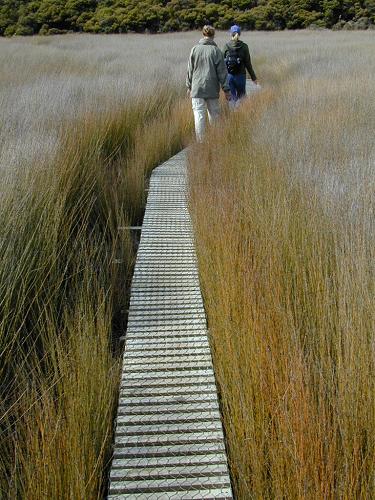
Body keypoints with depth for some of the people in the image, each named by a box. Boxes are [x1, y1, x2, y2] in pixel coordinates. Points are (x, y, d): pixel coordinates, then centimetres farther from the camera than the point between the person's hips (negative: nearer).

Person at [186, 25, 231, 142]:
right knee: (214, 114, 11)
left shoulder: (195, 49, 1)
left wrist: (189, 86, 15)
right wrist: (226, 89, 3)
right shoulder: (216, 50, -3)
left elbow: (190, 70, 5)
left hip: (197, 88, 0)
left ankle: (200, 141, -2)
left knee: (199, 115, 0)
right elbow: (222, 72, -1)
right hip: (212, 89, 0)